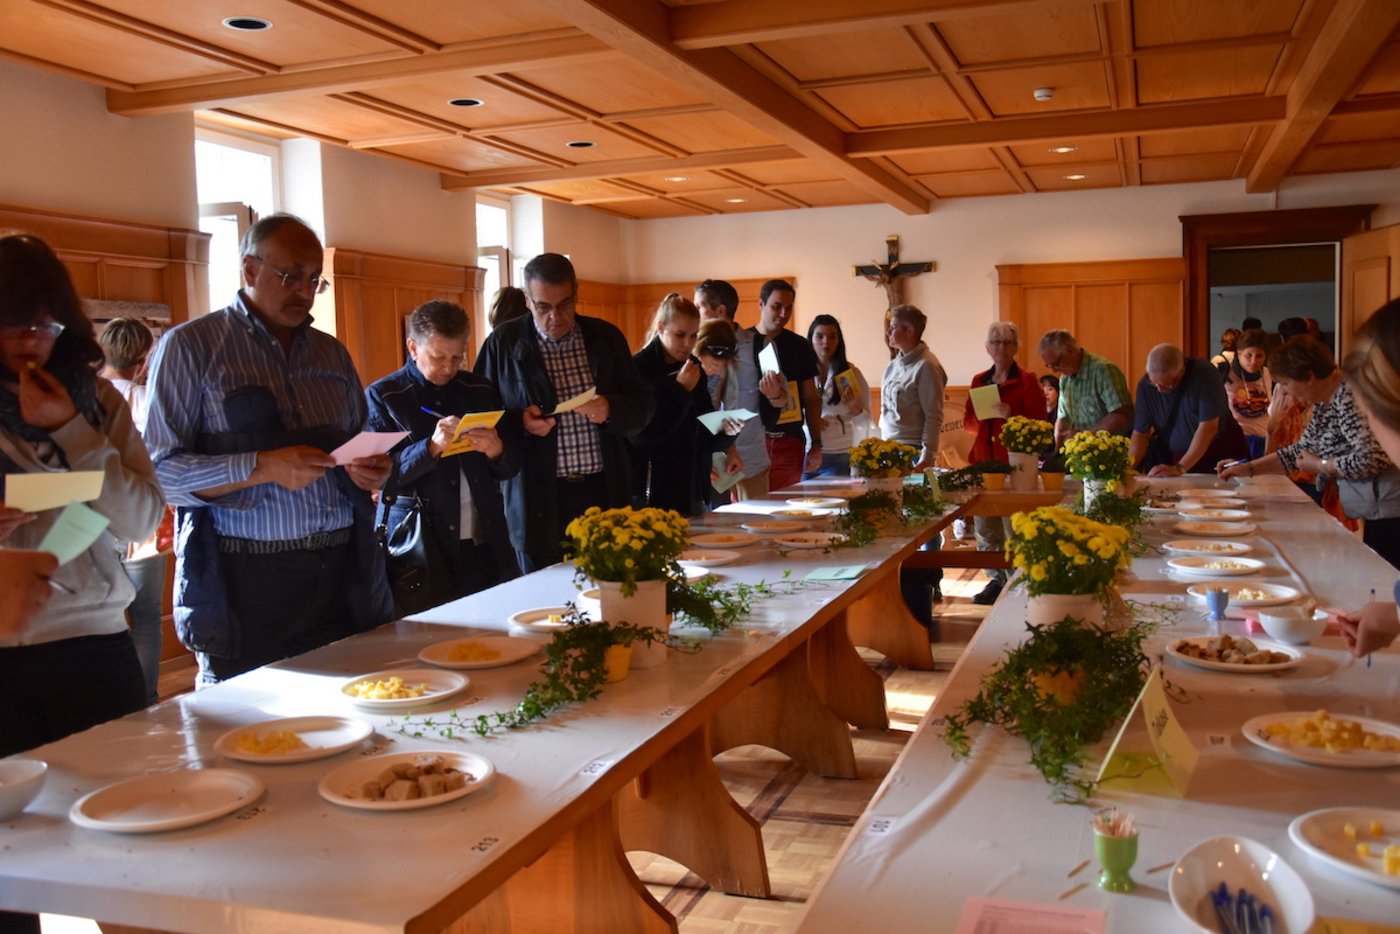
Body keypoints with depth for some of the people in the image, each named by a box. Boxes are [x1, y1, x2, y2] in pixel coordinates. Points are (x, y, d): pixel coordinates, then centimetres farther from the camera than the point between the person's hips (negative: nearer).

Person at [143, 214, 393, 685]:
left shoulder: (332, 353, 17)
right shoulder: (191, 346, 0)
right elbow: (158, 470, -7)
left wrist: (373, 470, 1)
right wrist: (264, 468, -19)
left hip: (339, 576, 4)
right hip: (245, 583, -4)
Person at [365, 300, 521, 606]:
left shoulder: (479, 390, 10)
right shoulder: (382, 396, 0)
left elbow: (512, 465, 13)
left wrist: (496, 450, -10)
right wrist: (431, 446, -22)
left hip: (487, 547, 3)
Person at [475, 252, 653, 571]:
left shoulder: (606, 337, 8)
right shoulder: (503, 342, 1)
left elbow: (644, 405, 9)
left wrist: (610, 410, -12)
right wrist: (519, 421, -16)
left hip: (604, 494, 2)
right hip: (540, 500, -2)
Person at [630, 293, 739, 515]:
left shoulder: (694, 368, 9)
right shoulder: (639, 368, -11)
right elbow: (641, 435, -18)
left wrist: (725, 432, 0)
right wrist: (681, 389, -17)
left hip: (692, 487, 6)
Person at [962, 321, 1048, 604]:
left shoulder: (1027, 380, 1)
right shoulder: (979, 381, 14)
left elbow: (1039, 423, -3)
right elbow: (968, 422, 18)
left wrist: (1011, 416, -19)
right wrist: (981, 416, -3)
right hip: (983, 461, 5)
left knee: (1015, 526, -7)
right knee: (984, 525, 5)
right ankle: (997, 579, 17)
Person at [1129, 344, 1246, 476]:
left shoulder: (1205, 375, -18)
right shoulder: (1146, 385, -9)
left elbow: (1208, 427, -22)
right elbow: (1140, 433, -5)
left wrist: (1180, 468, -27)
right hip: (1171, 457, 1)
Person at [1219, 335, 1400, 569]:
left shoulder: (1350, 397, -20)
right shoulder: (1324, 403, 11)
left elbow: (1371, 459, -27)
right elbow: (1301, 451, 22)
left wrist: (1320, 465, -11)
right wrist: (1249, 468, 17)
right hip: (1375, 514, 10)